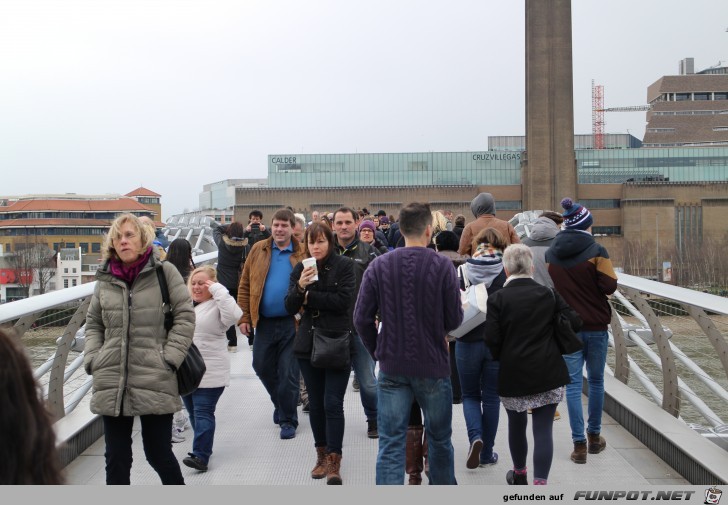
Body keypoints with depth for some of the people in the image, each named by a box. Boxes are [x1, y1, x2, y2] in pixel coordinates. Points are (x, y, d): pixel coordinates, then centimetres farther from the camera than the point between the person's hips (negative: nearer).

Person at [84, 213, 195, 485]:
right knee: (116, 459, 10)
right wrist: (92, 359, 4)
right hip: (111, 384, 3)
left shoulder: (164, 272, -1)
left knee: (159, 453, 6)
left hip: (156, 382, -3)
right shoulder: (105, 279, 8)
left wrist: (169, 357, -9)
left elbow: (185, 317, -3)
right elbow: (93, 324, 18)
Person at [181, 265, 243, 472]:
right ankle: (203, 447, 28)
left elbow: (234, 315, -28)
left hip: (210, 372, -7)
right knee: (193, 412, 15)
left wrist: (217, 290, -22)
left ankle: (201, 456, -11)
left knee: (203, 412, -9)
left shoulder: (216, 305, -7)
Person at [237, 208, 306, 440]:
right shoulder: (258, 250, 4)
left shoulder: (302, 254, -3)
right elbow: (245, 285, 4)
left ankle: (288, 420, 17)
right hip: (264, 322, 3)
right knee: (262, 366, 14)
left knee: (288, 373, 2)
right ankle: (280, 403, 39)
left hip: (291, 323, -3)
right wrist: (244, 317, -1)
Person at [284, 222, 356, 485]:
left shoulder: (344, 265, -3)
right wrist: (300, 286, -16)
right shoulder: (300, 269, 8)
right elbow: (290, 307, 2)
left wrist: (309, 297, -8)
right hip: (308, 342, 4)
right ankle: (322, 455, 24)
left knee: (333, 404, -8)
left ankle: (334, 461, -1)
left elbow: (344, 300, -14)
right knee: (316, 404, 10)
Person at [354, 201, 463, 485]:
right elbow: (454, 320, -8)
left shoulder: (378, 266, -4)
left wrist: (377, 352, 10)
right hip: (433, 366, 0)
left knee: (390, 444, 4)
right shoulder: (442, 266, -10)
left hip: (391, 367, 1)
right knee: (439, 438, 19)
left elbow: (362, 318, -4)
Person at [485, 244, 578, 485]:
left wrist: (501, 357, 8)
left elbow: (491, 338, -12)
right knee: (543, 428, 1)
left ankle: (519, 474, 38)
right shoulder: (549, 294, -1)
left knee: (517, 424, 20)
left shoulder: (497, 298, -8)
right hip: (548, 374, 0)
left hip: (513, 373, 0)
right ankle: (540, 483, -4)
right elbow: (573, 322, -2)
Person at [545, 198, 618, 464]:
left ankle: (579, 443, 0)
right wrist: (593, 286, 7)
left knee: (573, 383, 3)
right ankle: (594, 436, 24)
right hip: (596, 325, -2)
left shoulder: (551, 253, 1)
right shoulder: (597, 251, -11)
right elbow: (609, 286, -11)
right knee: (596, 381, 14)